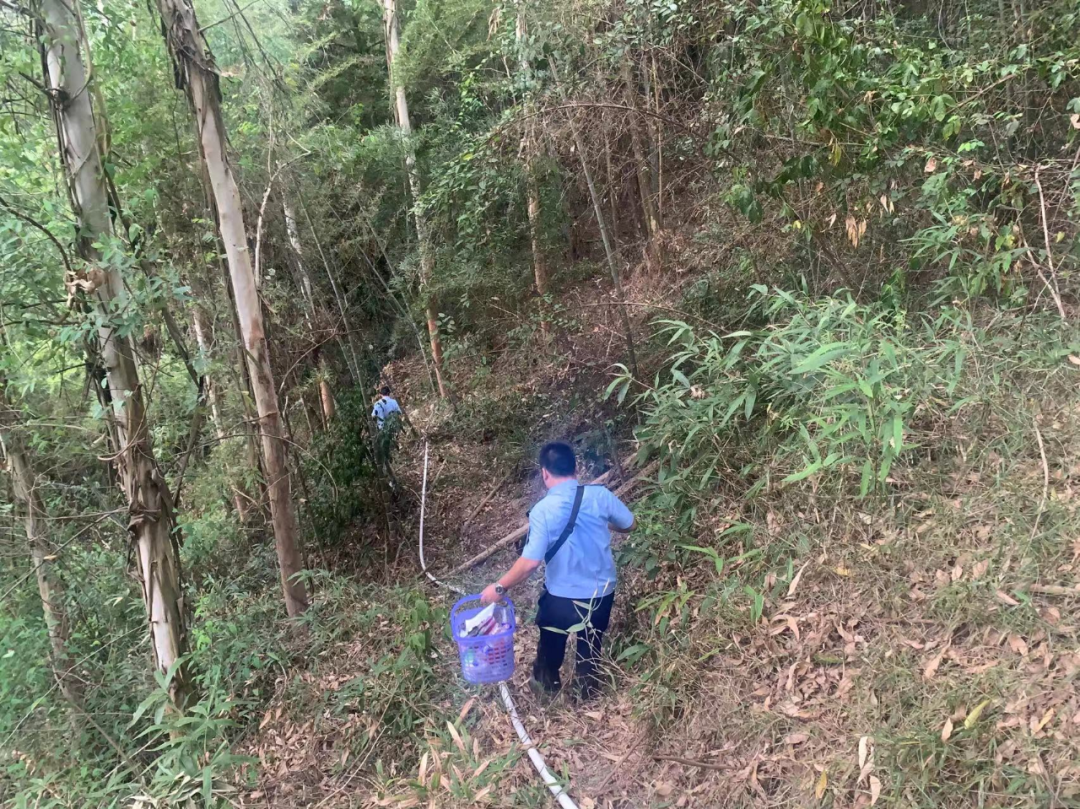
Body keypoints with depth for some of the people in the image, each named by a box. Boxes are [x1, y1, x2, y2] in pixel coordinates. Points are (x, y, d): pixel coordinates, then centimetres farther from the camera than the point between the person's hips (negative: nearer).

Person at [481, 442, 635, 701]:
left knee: (551, 641, 28)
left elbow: (530, 562, -26)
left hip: (562, 595, -2)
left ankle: (547, 683, 50)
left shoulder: (542, 510, -23)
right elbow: (629, 525, 1)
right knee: (591, 643, 28)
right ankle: (587, 687, 47)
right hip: (602, 591, 2)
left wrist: (499, 587, -13)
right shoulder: (599, 495, -14)